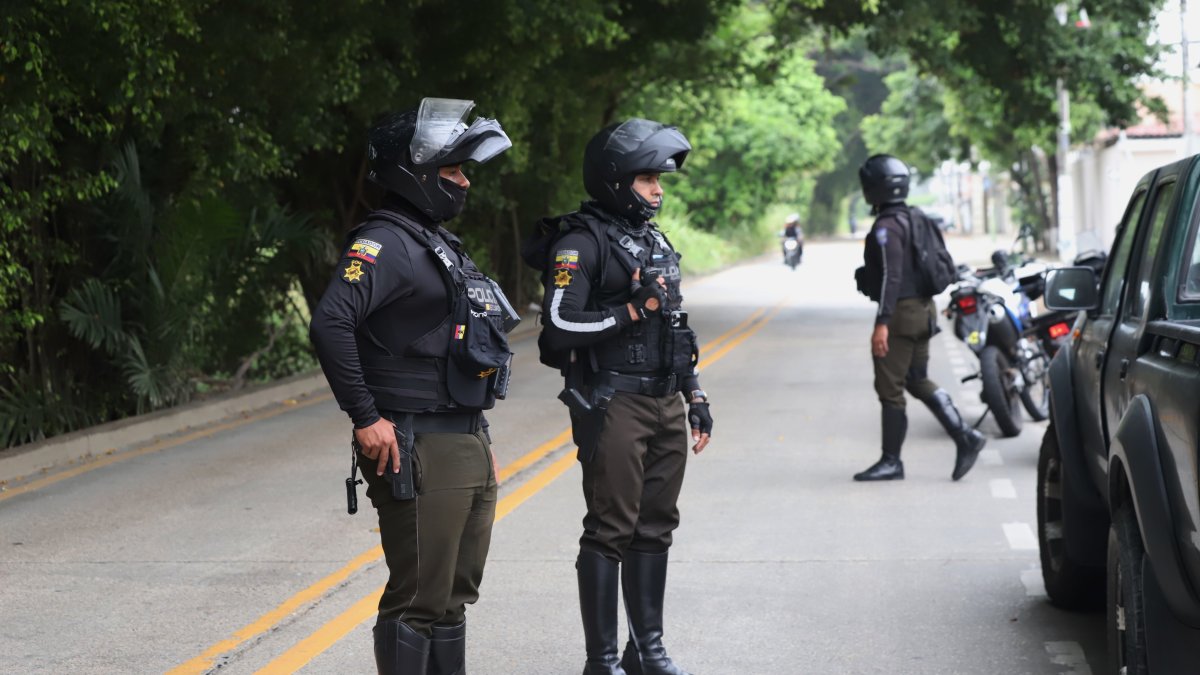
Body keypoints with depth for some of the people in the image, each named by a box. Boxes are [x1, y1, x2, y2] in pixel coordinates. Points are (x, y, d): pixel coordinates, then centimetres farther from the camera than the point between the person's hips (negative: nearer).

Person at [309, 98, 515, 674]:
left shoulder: (439, 244, 19)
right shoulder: (386, 242, -13)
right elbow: (330, 324, -27)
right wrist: (366, 417, -24)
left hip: (467, 447, 10)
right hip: (418, 452, -10)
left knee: (454, 596, 15)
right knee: (419, 600, -6)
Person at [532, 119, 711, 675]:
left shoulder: (655, 240, 17)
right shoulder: (581, 242, -10)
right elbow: (559, 326, -19)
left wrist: (696, 398, 18)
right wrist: (632, 310, -17)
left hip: (666, 405, 8)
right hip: (612, 407, -8)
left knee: (654, 528, 12)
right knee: (610, 530, -4)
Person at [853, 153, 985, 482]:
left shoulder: (886, 227, -16)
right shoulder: (914, 220, 14)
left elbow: (892, 277, -24)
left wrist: (882, 323, -27)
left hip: (901, 313, -10)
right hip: (923, 308, 10)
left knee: (889, 388, -2)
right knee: (918, 381, 17)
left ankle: (891, 461, 4)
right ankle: (965, 436, 7)